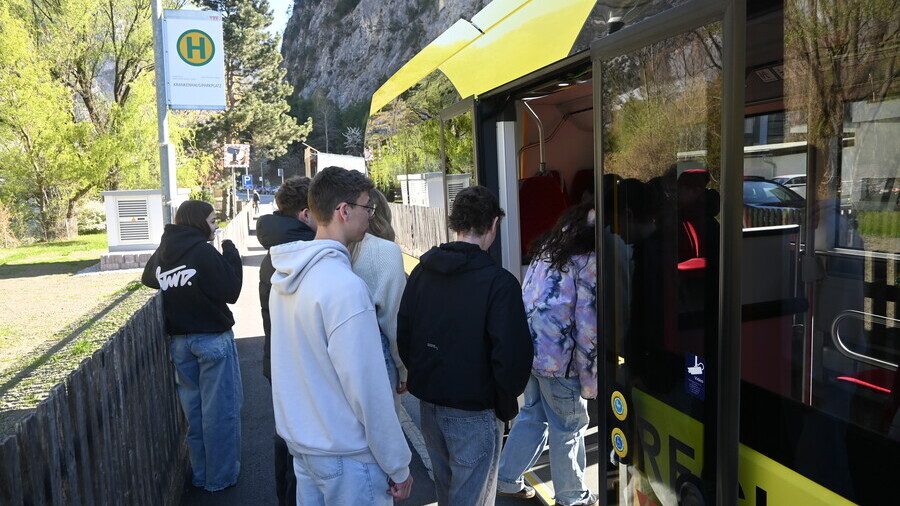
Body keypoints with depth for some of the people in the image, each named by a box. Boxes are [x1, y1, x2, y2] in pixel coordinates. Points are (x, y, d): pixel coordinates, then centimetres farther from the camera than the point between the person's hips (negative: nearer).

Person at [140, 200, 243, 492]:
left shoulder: (162, 252, 2)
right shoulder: (204, 252, -17)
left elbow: (148, 279, 20)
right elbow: (230, 292, -15)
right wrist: (231, 254, -8)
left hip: (179, 340, 6)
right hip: (213, 339, -6)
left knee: (192, 408, 16)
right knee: (220, 409, 5)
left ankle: (199, 473, 28)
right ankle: (220, 476, 14)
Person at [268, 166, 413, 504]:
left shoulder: (285, 276, 2)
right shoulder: (345, 286, -25)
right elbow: (368, 390, -23)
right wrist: (398, 467, -13)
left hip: (298, 439, 8)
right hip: (344, 454, -8)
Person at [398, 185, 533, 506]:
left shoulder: (422, 271, -1)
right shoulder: (499, 283, -19)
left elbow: (402, 334, 2)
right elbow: (513, 357, -22)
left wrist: (423, 377, 12)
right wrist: (505, 404, -5)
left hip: (428, 402, 6)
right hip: (474, 410, -6)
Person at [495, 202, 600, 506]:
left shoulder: (546, 250, 9)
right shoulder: (590, 263, -13)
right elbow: (588, 328, -15)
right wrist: (590, 380, -7)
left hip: (528, 347, 7)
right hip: (559, 359, -7)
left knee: (533, 414, 23)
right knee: (568, 429, 12)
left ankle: (508, 480, 33)